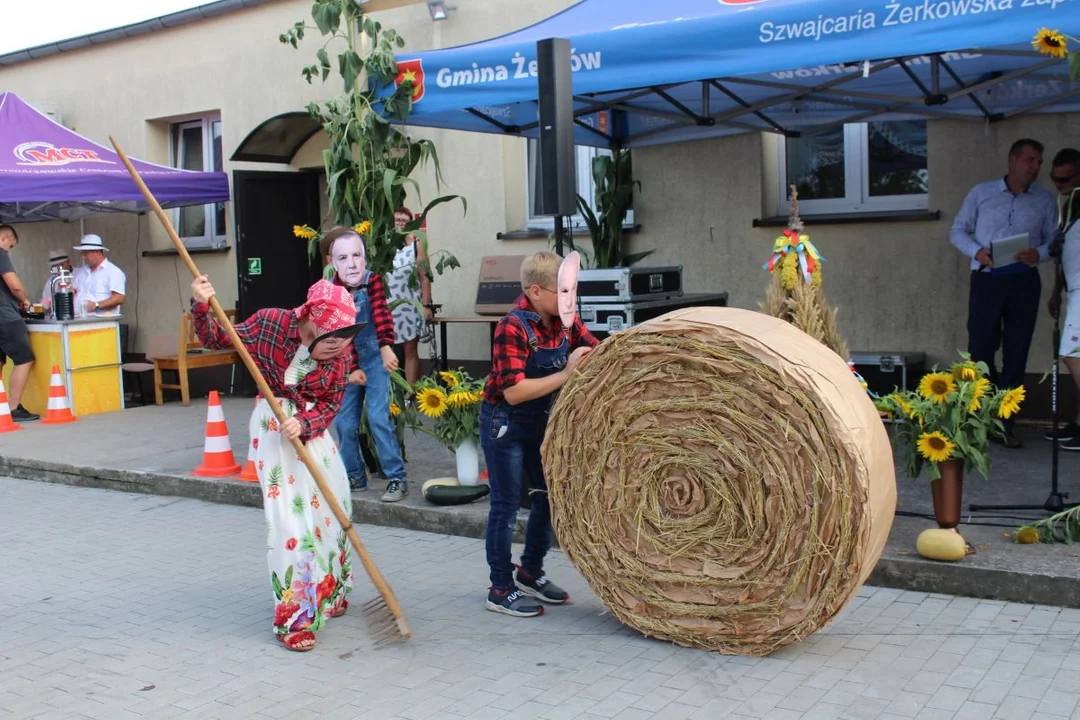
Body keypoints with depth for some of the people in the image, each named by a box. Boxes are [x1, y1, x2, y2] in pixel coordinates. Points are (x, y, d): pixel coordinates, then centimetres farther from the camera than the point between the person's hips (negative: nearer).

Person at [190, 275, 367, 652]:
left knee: (332, 505, 12)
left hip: (312, 425, 5)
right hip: (273, 425, -5)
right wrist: (201, 307, -24)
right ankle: (293, 617, 0)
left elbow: (330, 404, -6)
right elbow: (216, 339, -7)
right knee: (289, 515, -10)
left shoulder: (340, 352, -8)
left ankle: (328, 592, 37)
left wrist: (304, 423, -25)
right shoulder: (270, 322, -17)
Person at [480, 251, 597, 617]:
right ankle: (501, 590, 15)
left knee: (549, 496, 14)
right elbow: (514, 392, -30)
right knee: (506, 505, 2)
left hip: (541, 421, 8)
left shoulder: (564, 320, -3)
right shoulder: (513, 327, -25)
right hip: (505, 424, -7)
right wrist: (565, 375, -30)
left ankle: (530, 573, 34)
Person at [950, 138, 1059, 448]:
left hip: (1024, 282, 1)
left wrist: (1039, 254, -14)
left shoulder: (1045, 201, 9)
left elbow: (1054, 241, 9)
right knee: (980, 348, -3)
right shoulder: (981, 193, 6)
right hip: (987, 280, -1)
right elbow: (958, 231, 7)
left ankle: (1005, 423, 11)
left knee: (1016, 355, 2)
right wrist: (976, 251, -12)